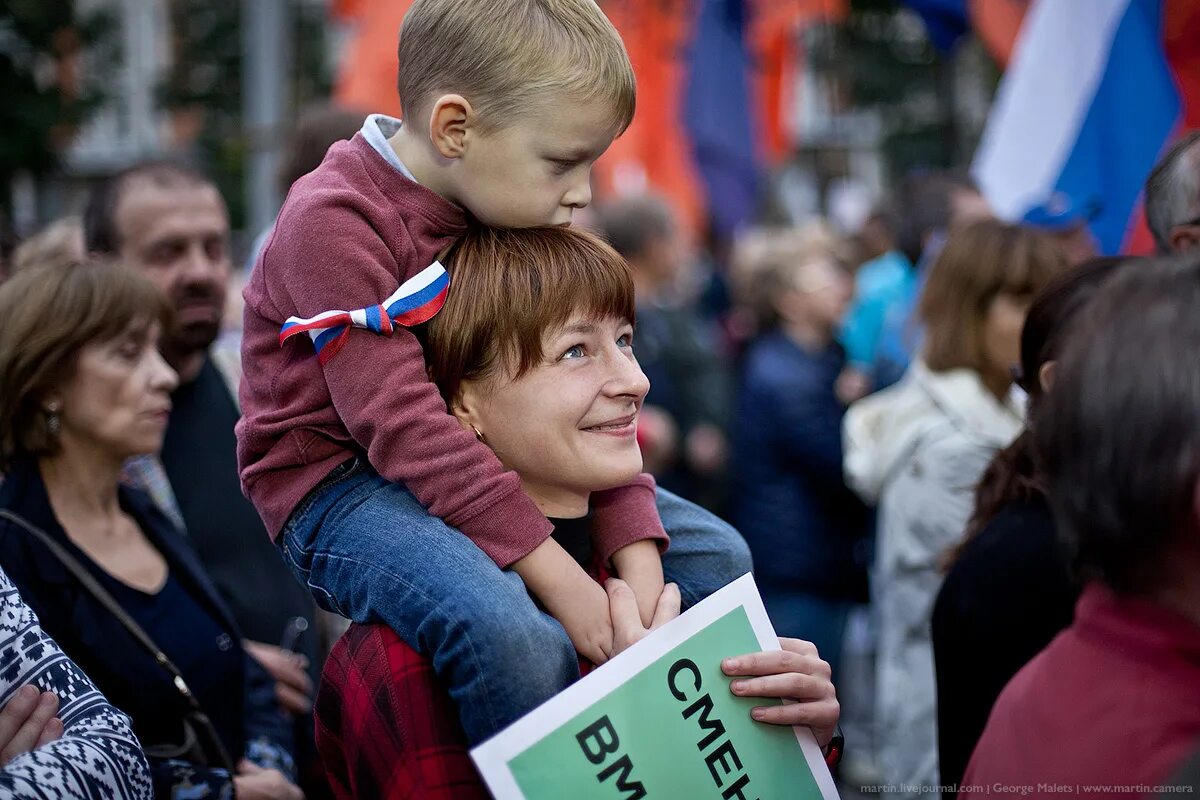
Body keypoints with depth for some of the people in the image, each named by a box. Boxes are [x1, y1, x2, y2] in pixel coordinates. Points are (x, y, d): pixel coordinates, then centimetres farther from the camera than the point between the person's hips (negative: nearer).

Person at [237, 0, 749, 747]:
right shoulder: (334, 223, -22)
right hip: (341, 485, -8)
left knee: (715, 554, 3)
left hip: (481, 461, 8)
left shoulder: (515, 212, 3)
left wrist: (635, 554, -12)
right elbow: (402, 424, -29)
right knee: (515, 638, -36)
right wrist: (555, 574, -31)